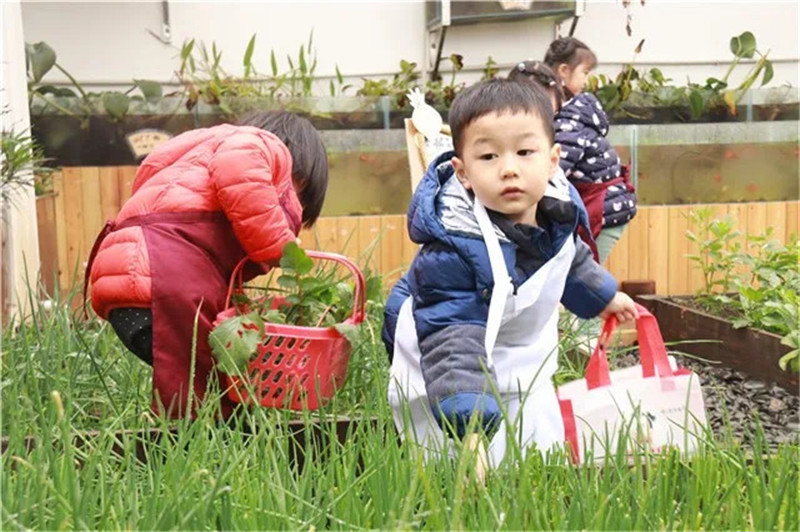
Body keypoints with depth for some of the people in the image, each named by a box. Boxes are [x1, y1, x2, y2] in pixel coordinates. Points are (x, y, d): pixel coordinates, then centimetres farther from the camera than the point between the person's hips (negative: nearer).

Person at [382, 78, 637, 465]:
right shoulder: (452, 249, -35)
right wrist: (469, 426, -49)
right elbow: (452, 341, -39)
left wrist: (603, 296, 30)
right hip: (447, 389, -7)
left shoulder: (557, 209, -11)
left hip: (525, 375, 7)